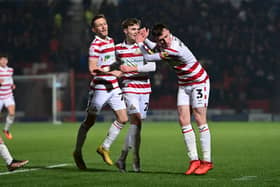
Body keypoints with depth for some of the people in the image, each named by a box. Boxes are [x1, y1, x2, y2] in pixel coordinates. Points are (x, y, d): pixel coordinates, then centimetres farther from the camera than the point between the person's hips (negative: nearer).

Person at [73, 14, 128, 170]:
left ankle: (105, 147, 15)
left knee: (123, 119, 2)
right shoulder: (95, 45, -14)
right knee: (89, 122, 1)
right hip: (99, 88, -8)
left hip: (113, 87, 8)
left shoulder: (111, 40, 12)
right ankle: (78, 152, 15)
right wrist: (112, 72, -28)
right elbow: (92, 69, -23)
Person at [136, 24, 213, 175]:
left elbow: (148, 58, -22)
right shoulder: (164, 44, -7)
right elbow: (156, 49, 20)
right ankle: (194, 160, -1)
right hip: (183, 85, 8)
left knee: (200, 120, -9)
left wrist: (140, 43, -6)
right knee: (183, 121, -3)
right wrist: (145, 40, 3)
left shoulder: (174, 50, -32)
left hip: (199, 82, -8)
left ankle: (207, 161, -5)